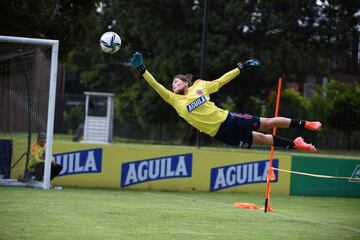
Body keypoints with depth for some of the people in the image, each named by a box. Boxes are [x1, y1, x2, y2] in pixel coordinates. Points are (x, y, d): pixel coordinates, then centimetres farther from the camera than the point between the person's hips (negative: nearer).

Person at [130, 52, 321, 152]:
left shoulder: (200, 87, 3)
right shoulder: (176, 100, -2)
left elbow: (221, 81, 11)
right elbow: (156, 86, -10)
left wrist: (241, 68, 11)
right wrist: (142, 70, -18)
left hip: (229, 119, 1)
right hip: (221, 133, -1)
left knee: (268, 123, 6)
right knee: (262, 139, 1)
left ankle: (304, 124, 21)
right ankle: (295, 144, 13)